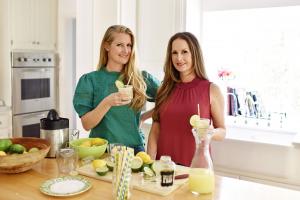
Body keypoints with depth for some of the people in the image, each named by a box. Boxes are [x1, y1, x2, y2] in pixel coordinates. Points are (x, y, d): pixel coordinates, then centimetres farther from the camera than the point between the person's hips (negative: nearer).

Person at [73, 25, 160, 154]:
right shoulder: (89, 80, -4)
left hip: (135, 148, 1)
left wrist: (143, 117, -3)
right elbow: (86, 124, -8)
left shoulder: (141, 78, -1)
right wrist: (107, 103, -23)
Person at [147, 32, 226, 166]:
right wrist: (150, 162, -8)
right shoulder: (165, 89, 2)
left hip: (196, 164, -2)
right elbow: (155, 130, 2)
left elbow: (222, 132, 2)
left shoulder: (211, 90, -5)